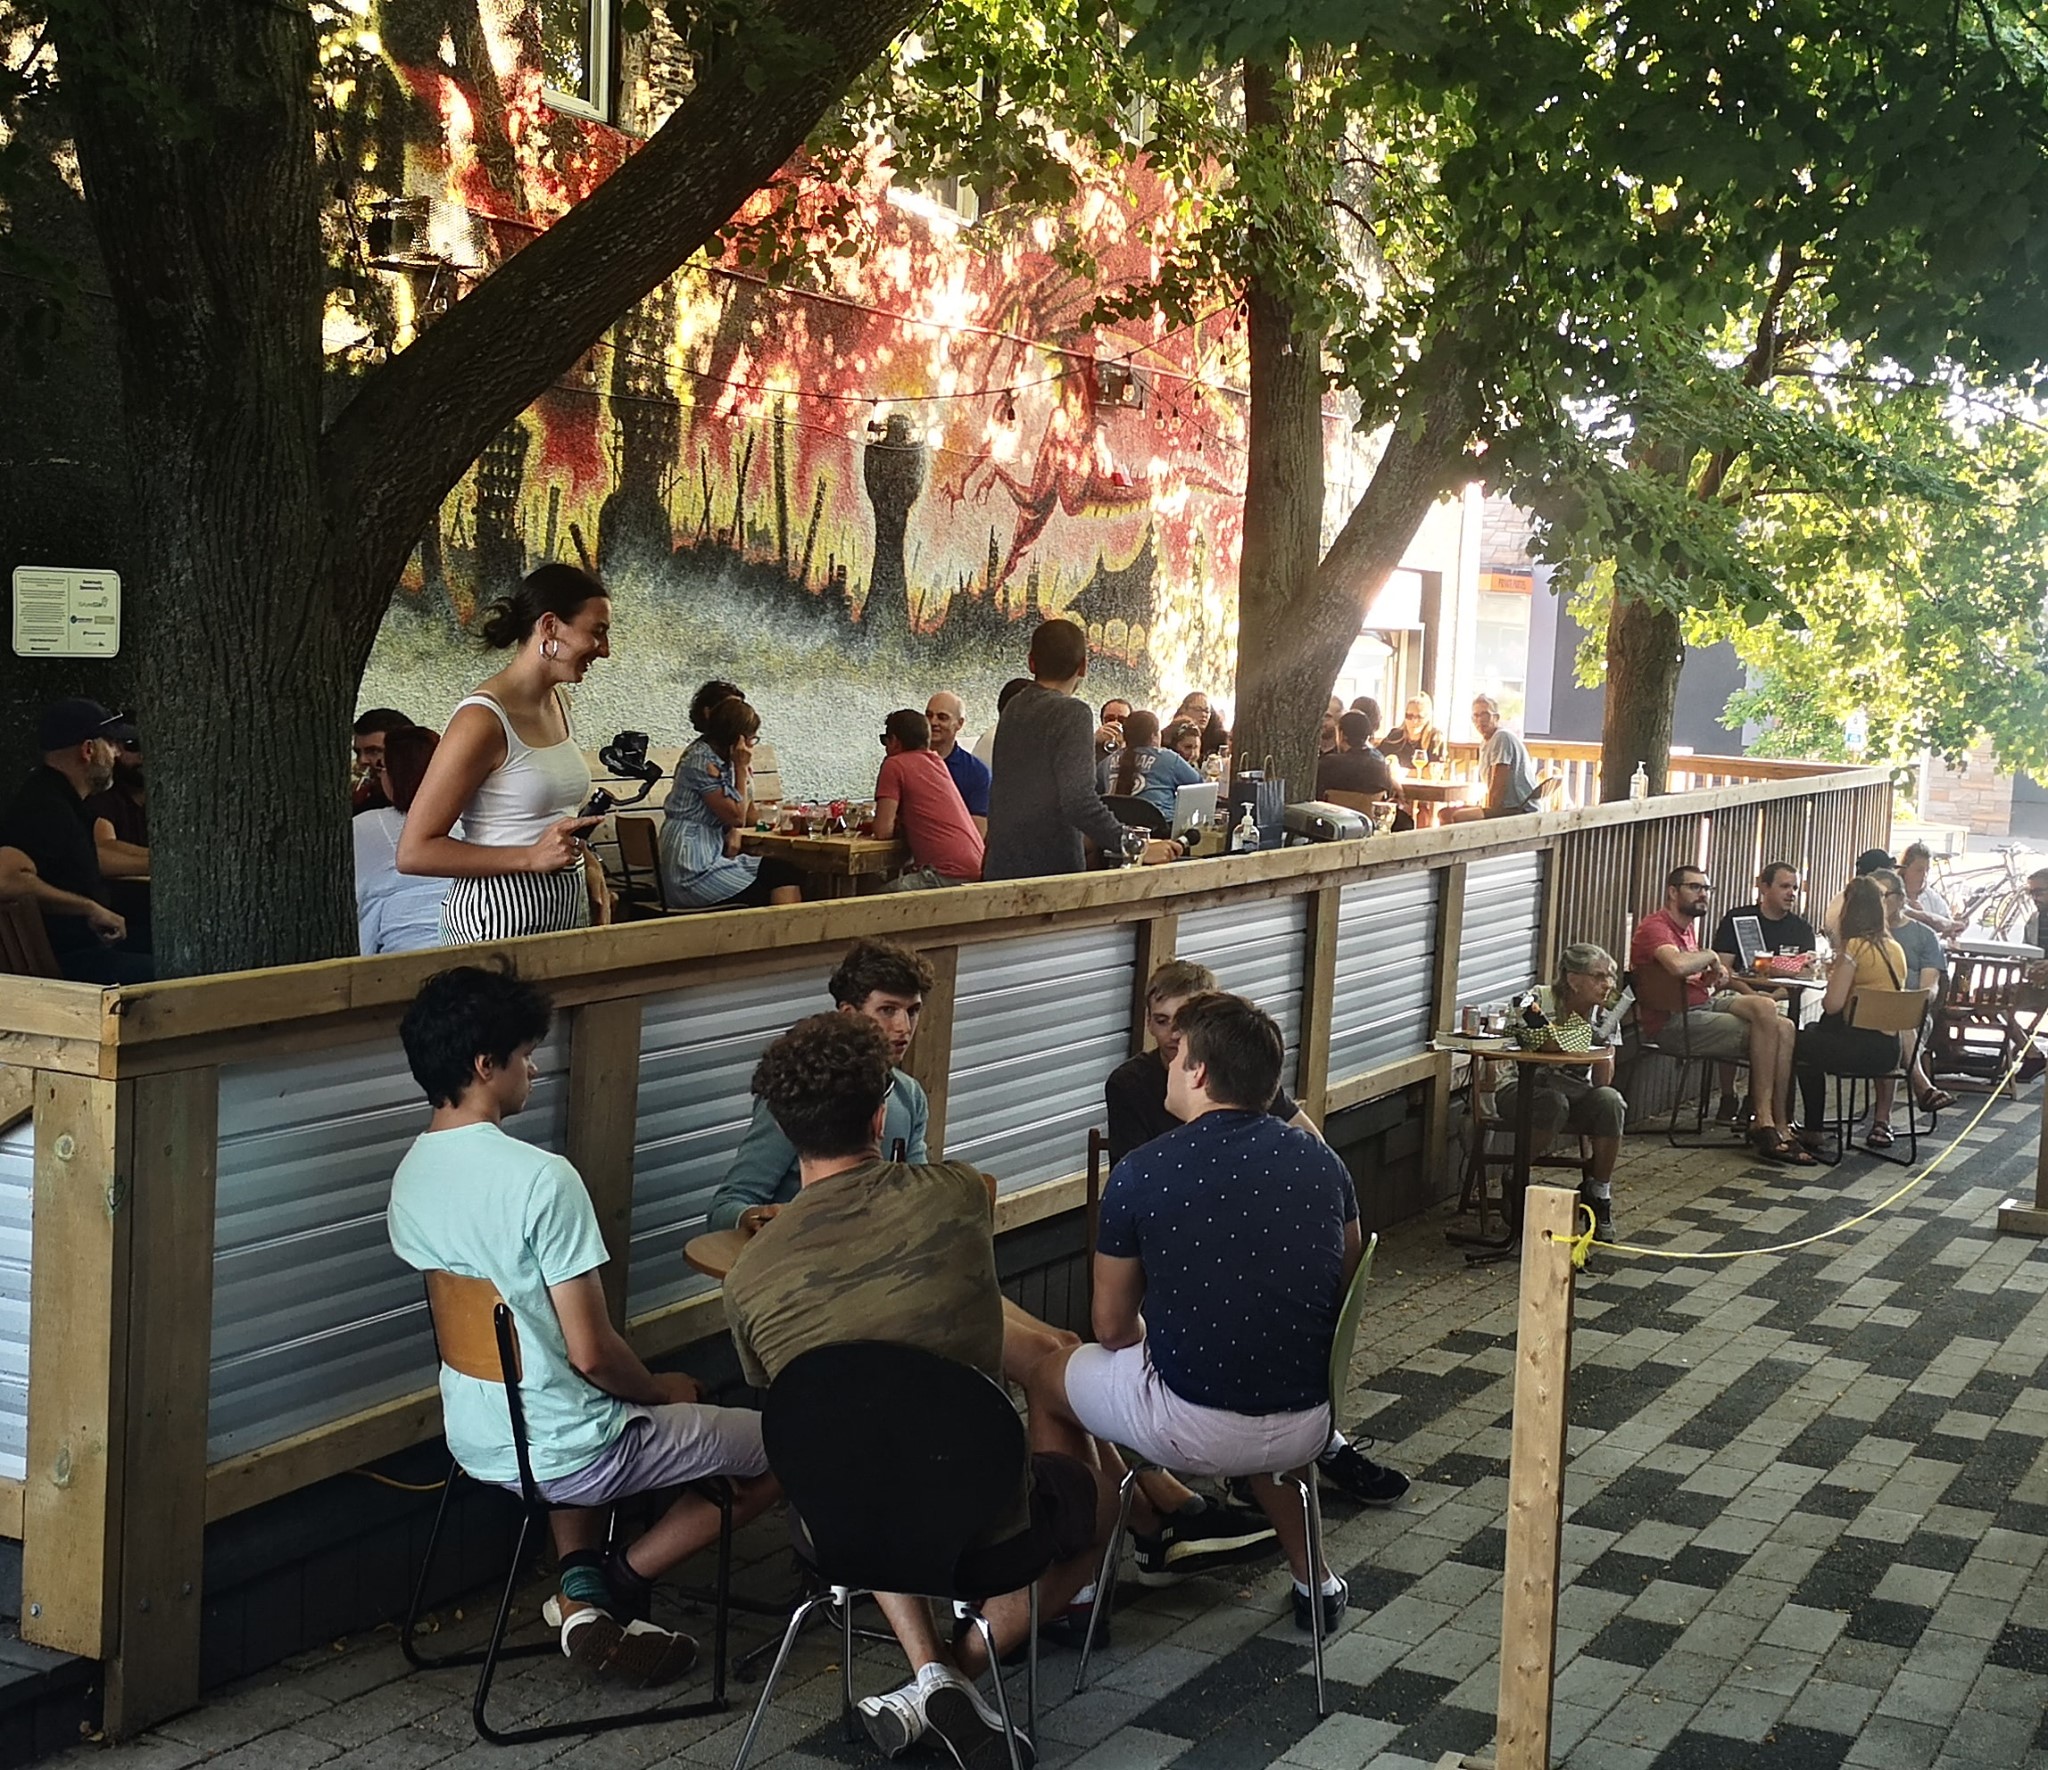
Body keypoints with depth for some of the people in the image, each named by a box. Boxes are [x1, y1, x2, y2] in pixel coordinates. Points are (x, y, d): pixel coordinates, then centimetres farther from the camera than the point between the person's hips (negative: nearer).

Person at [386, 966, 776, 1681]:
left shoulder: (410, 1175, 1)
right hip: (566, 1455, -7)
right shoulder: (542, 1178, -25)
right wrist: (661, 1390, -1)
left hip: (476, 1441, 7)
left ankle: (580, 1583, 17)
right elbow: (592, 1353, -24)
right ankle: (616, 1583, 7)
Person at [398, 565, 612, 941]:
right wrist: (531, 857, -21)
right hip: (500, 918, -7)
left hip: (569, 909, 8)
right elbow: (413, 853, -16)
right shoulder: (483, 719, -15)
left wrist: (588, 867, 8)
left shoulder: (558, 703, 10)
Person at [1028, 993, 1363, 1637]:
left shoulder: (1141, 1174, -12)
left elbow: (1113, 1329, -2)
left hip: (1191, 1431, -4)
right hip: (1305, 1429, 5)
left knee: (1047, 1379, 23)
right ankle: (1313, 1579, 44)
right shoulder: (1321, 1161, -1)